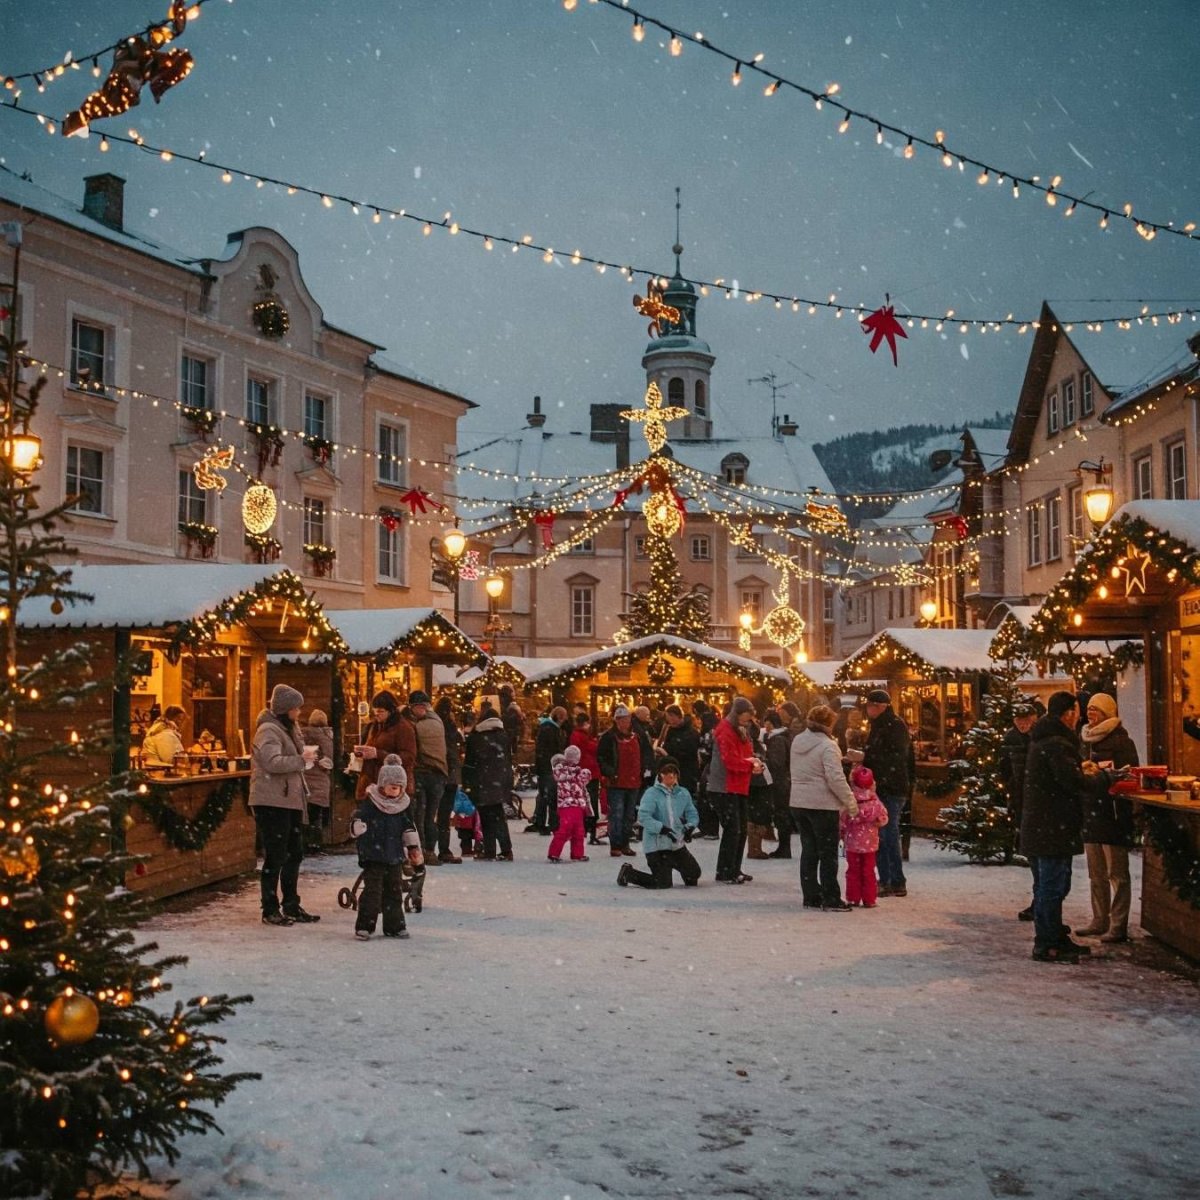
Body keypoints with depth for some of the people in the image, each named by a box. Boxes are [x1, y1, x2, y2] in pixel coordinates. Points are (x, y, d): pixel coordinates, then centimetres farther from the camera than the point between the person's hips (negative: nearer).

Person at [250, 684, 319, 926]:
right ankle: (270, 910, 4)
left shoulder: (288, 729, 18)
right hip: (272, 803, -10)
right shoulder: (268, 730, -13)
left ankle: (291, 906, 22)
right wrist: (302, 760, -20)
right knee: (275, 857, -4)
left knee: (294, 854, 13)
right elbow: (272, 762, -27)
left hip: (290, 801, 10)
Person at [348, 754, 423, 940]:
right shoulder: (370, 802, -7)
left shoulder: (404, 804, 7)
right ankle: (364, 926, 0)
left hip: (395, 856, 5)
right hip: (374, 855, -5)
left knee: (394, 891, 10)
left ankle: (394, 926, 18)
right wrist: (359, 832, -22)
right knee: (372, 890, -6)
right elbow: (357, 821, -6)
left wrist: (414, 849, 12)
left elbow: (409, 829, 14)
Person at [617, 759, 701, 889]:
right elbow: (643, 816, -21)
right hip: (656, 844, -6)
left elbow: (692, 814, 11)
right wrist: (662, 828, -29)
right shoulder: (652, 793, -11)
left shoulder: (683, 793, 6)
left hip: (677, 844, 6)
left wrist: (689, 827, -10)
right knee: (663, 883, -8)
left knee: (694, 874, 2)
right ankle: (628, 873, 14)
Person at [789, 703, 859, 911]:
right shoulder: (827, 746, -15)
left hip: (798, 803, 7)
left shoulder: (797, 741, 8)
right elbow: (836, 778, -20)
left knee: (808, 851, 13)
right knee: (828, 854, 1)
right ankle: (830, 900, 3)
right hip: (822, 805, -7)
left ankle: (810, 896, 16)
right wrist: (850, 803, -13)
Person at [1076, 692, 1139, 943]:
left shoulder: (1120, 739, -9)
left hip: (1112, 811, -8)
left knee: (1116, 873, -3)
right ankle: (1099, 921, 22)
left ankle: (1118, 925, 0)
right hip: (1090, 809, 8)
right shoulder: (1086, 739, 14)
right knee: (1096, 873, 14)